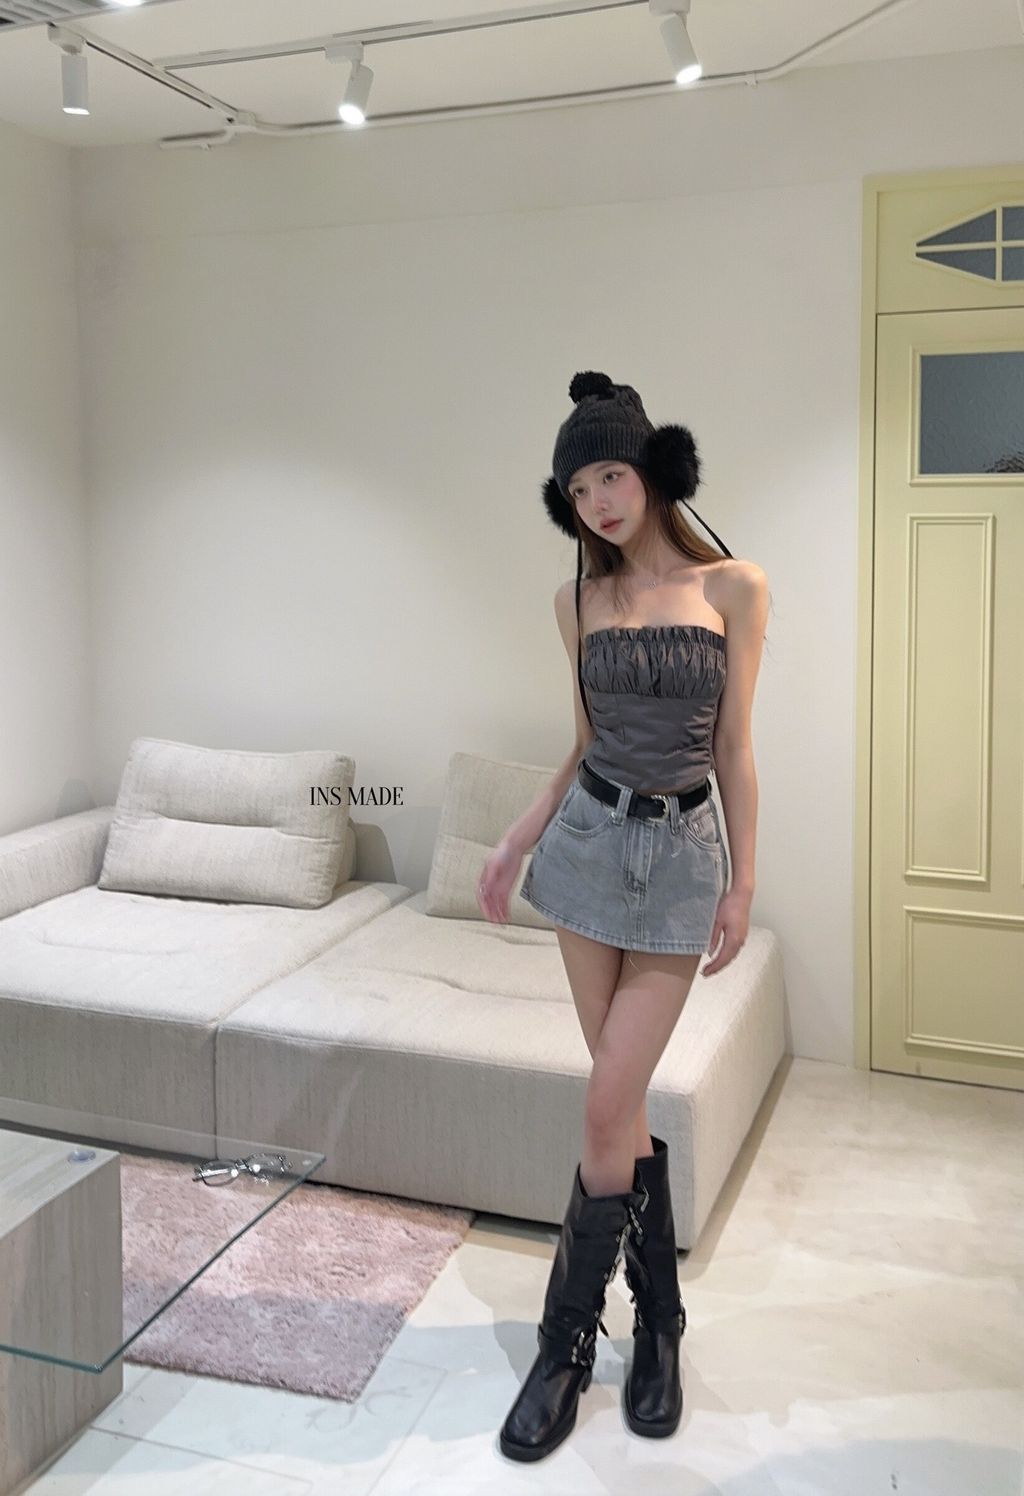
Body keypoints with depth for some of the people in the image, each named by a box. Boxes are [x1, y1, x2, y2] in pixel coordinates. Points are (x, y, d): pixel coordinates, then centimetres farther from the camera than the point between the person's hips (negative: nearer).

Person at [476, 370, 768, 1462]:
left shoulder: (734, 588, -3)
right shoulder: (581, 601, 6)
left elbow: (733, 746, -2)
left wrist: (743, 882, -1)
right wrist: (517, 840, 9)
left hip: (681, 853, -3)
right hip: (591, 839, 3)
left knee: (608, 1105, -5)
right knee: (623, 1096, 8)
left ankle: (568, 1343, 12)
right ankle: (656, 1319, 25)